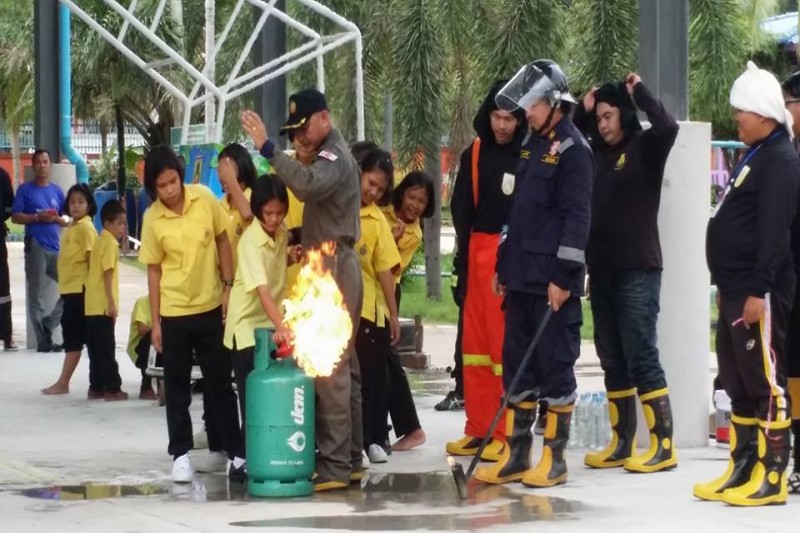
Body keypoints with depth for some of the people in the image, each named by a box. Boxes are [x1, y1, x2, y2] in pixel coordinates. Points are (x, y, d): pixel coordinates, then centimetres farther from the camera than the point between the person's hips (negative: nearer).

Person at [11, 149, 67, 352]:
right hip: (35, 247, -5)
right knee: (36, 297, -3)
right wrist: (37, 217, -14)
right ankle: (43, 341, 0)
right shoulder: (25, 190, 4)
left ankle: (48, 324, 12)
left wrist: (58, 219, -4)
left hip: (56, 249, 5)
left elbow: (65, 221, 17)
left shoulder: (57, 191, 16)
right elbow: (15, 217, -2)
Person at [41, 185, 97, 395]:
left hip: (80, 289, -9)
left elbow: (91, 259, -16)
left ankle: (63, 383, -5)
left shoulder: (85, 227, -11)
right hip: (69, 288, 9)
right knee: (72, 334, 10)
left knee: (73, 335, -6)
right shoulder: (71, 227, 16)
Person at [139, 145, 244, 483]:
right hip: (174, 313, -1)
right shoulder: (152, 219, -9)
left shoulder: (204, 199, -8)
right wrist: (155, 321, -2)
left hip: (211, 306, 1)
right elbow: (154, 270, -2)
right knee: (177, 385, 4)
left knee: (219, 381, 8)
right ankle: (180, 454, 10)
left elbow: (222, 240, 4)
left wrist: (228, 286, -1)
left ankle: (227, 449, 18)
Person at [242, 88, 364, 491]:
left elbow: (307, 184, -35)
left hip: (333, 271, -11)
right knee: (344, 366, 12)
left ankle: (336, 464, -13)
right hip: (334, 268, 11)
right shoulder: (331, 155, 20)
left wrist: (268, 149, -37)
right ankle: (350, 458, 17)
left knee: (330, 368, -12)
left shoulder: (334, 157, -13)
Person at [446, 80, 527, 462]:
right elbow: (461, 210, 11)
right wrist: (463, 258, 3)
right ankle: (479, 430, 15)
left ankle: (508, 434, -2)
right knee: (475, 342, 8)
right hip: (478, 256, 5)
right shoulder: (474, 155, 10)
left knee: (507, 344, -6)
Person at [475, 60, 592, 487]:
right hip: (522, 276, 9)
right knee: (516, 363, 10)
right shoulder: (532, 146, 17)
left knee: (555, 364, -3)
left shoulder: (572, 149, -10)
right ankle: (515, 455, 15)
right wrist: (504, 266, 20)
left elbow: (577, 217, -16)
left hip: (553, 280, -9)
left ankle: (554, 458, 2)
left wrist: (564, 277, -20)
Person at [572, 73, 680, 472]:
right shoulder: (596, 154, 12)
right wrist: (581, 112, 11)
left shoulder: (644, 147, -5)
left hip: (638, 270, -7)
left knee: (641, 356, -8)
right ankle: (622, 443, 16)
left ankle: (664, 445, -5)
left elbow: (668, 127, -22)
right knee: (612, 359, 10)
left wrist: (639, 92, -10)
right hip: (601, 270, 7)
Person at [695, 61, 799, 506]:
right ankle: (743, 470, 21)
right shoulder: (755, 157, 19)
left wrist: (758, 290, -24)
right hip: (736, 290, 11)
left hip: (760, 293, -10)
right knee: (739, 383, 14)